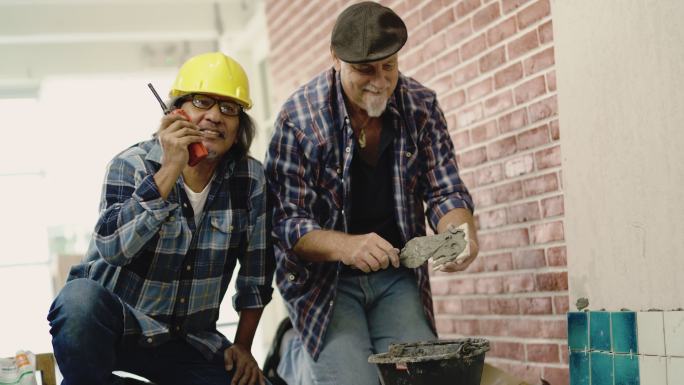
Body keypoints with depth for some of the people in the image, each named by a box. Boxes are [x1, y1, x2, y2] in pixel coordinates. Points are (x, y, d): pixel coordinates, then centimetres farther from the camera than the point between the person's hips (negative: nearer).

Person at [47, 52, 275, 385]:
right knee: (83, 296, -35)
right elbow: (113, 248, -29)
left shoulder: (250, 178, -3)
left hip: (188, 341, 3)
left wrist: (242, 346, 6)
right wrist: (169, 171, -32)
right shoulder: (132, 165, -12)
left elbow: (257, 268, 6)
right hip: (115, 326, -3)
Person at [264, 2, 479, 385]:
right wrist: (345, 246, -37)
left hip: (397, 277, 4)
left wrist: (462, 234, -25)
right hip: (327, 278, -3)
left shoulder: (422, 106, -5)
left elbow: (445, 191, -2)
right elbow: (285, 221, -18)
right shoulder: (300, 117, -16)